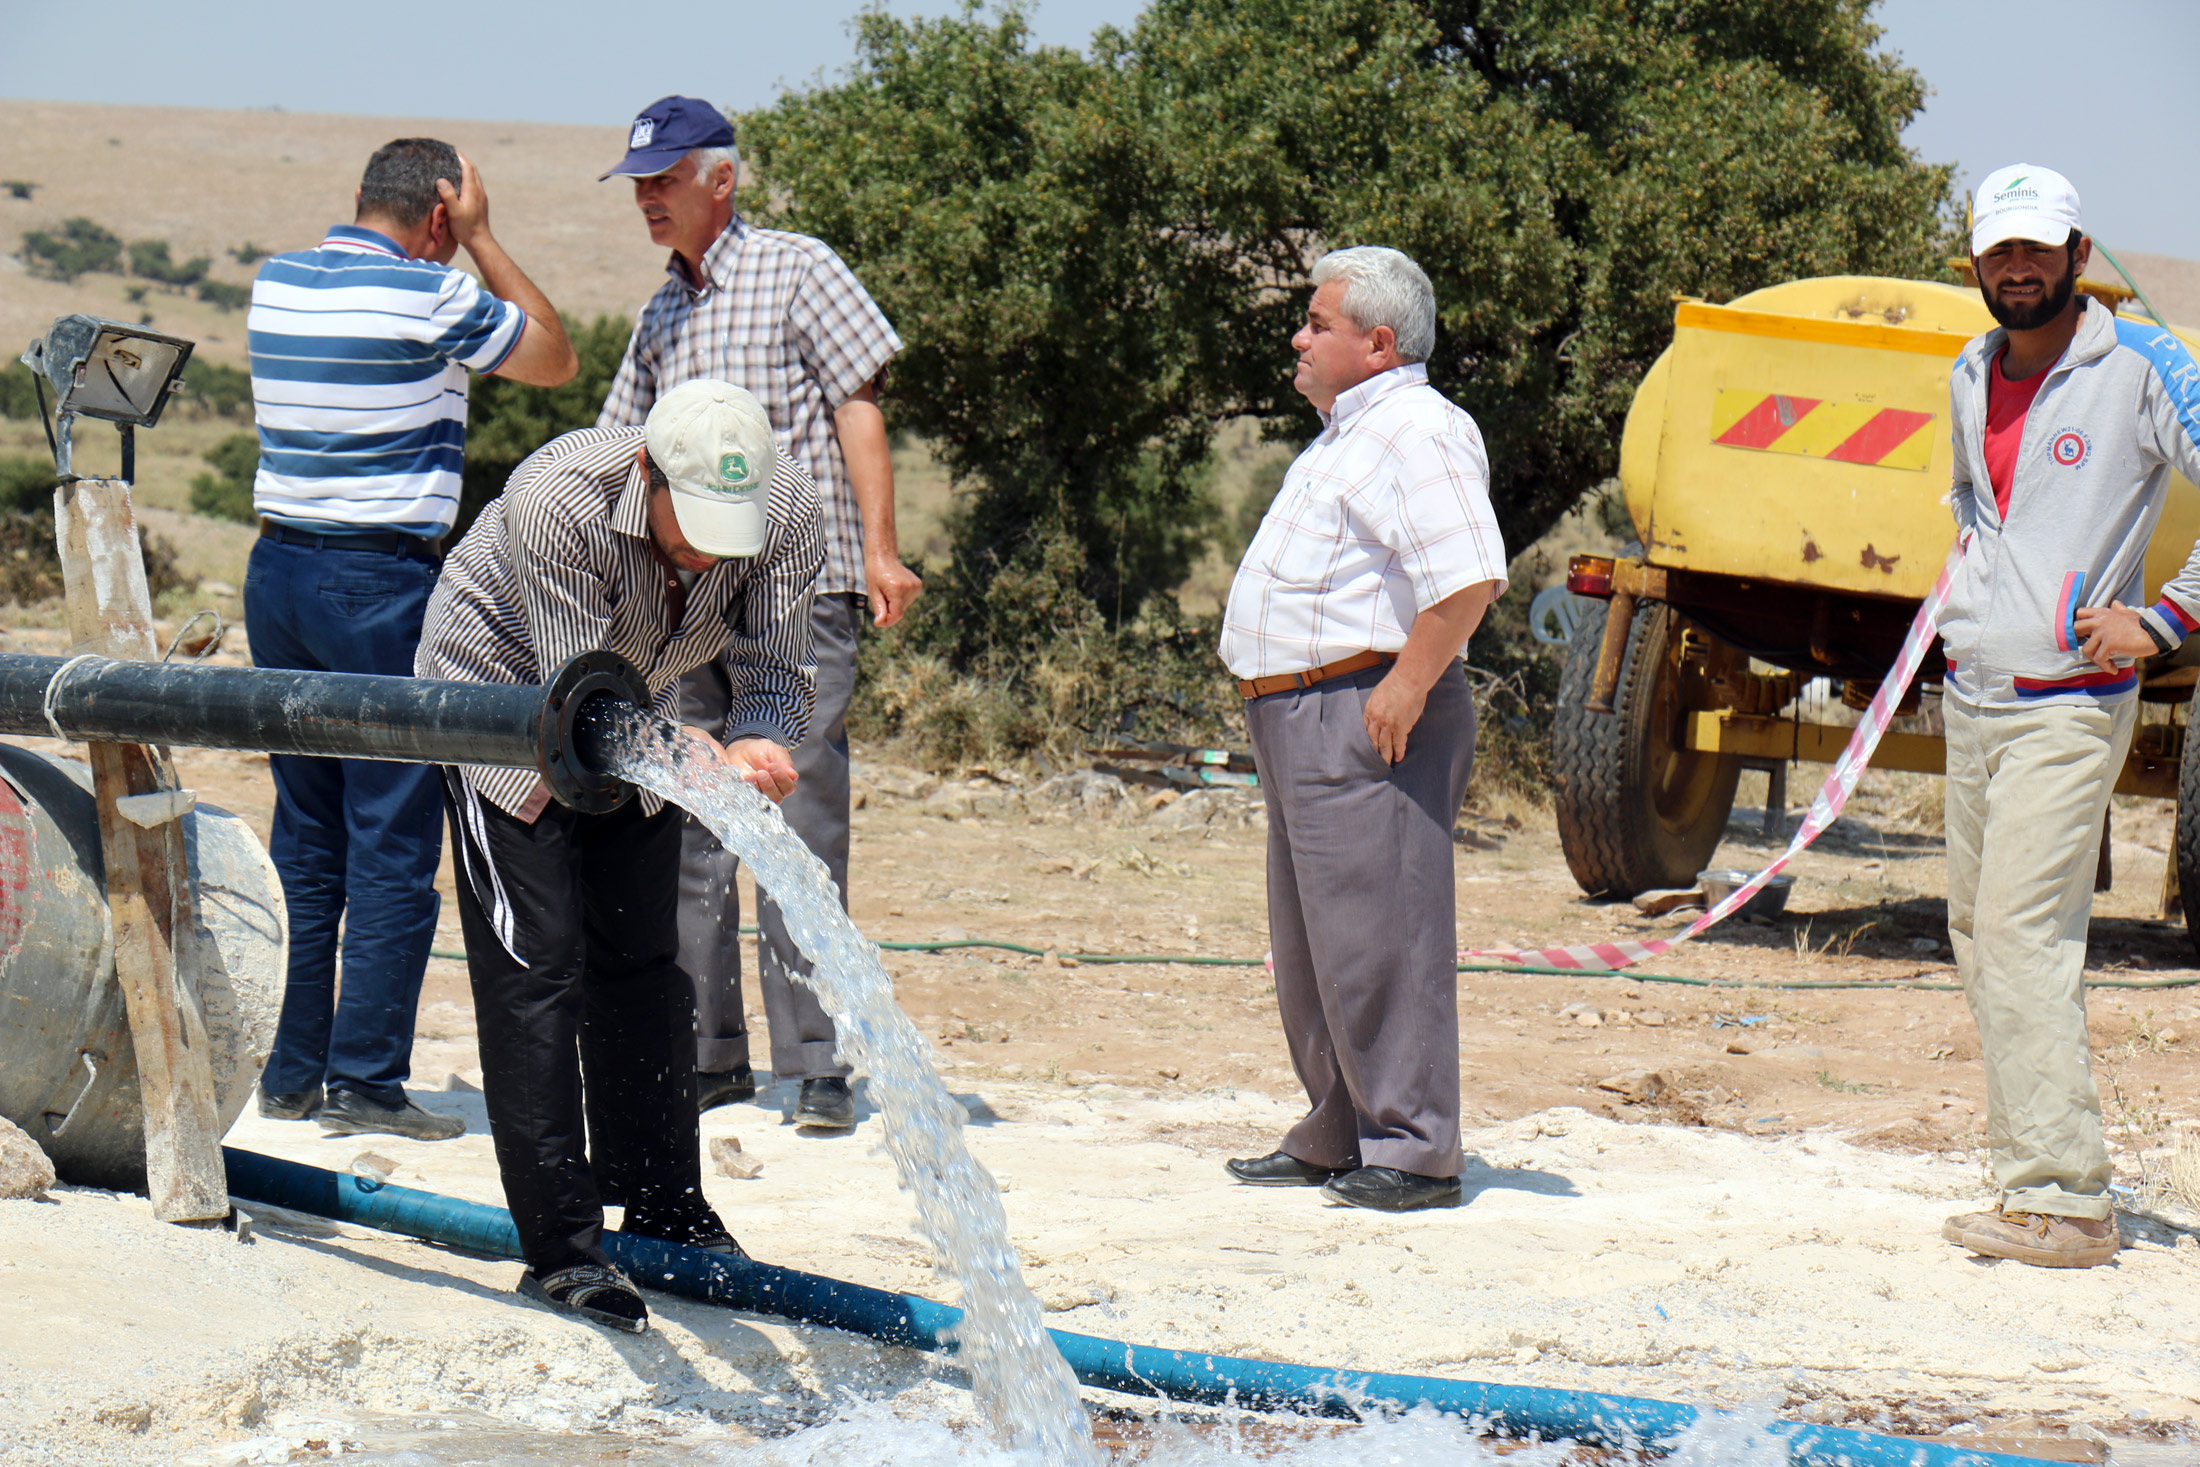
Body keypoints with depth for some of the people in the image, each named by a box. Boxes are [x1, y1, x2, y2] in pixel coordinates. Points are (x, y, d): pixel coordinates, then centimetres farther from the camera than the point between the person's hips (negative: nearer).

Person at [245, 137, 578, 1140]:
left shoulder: (275, 284, 9)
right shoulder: (427, 298, -10)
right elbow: (556, 360, 5)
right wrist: (480, 239, 5)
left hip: (277, 567, 7)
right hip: (379, 581, -7)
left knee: (303, 841, 13)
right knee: (392, 846, -3)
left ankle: (291, 1073, 15)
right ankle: (365, 1083, -5)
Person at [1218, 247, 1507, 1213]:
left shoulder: (1413, 433, -14)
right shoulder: (1351, 433, 20)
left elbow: (1470, 578, -25)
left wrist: (1405, 686, -23)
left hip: (1365, 713, -11)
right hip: (1303, 720, 11)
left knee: (1376, 936, -9)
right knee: (1312, 943, 16)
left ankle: (1414, 1150, -5)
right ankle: (1335, 1139, 25)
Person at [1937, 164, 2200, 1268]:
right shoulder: (1970, 378, 12)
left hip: (2068, 704, -8)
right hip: (1969, 698, 8)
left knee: (2023, 929, -16)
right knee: (1976, 927, 9)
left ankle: (2063, 1200, -16)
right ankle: (2028, 1162, 16)